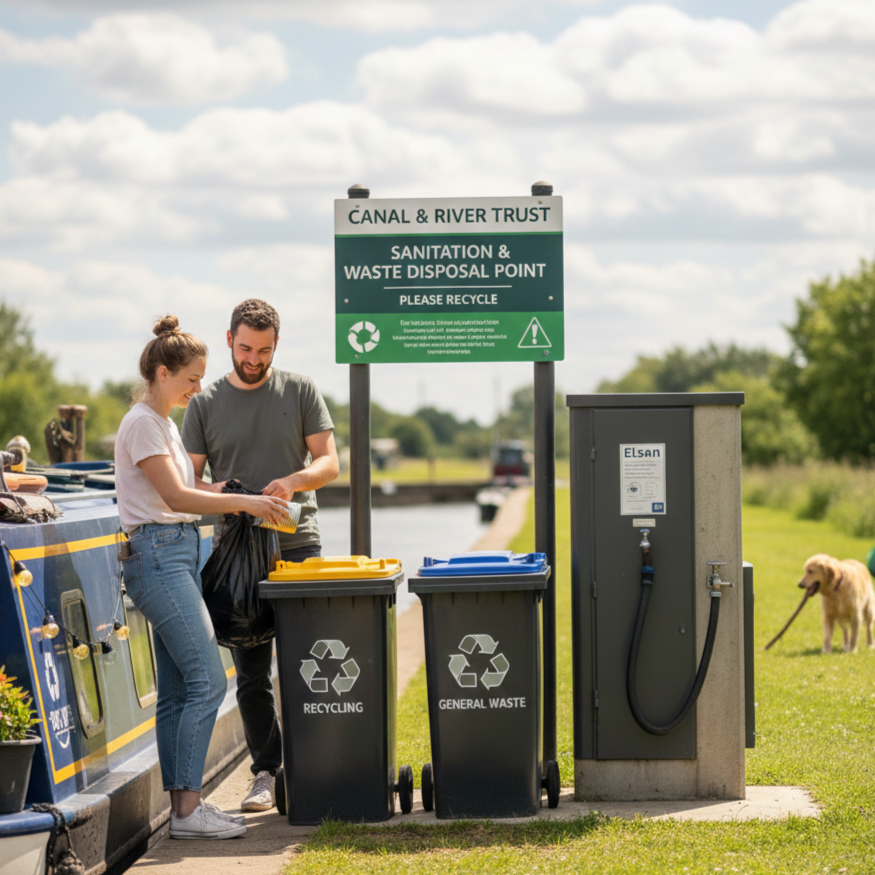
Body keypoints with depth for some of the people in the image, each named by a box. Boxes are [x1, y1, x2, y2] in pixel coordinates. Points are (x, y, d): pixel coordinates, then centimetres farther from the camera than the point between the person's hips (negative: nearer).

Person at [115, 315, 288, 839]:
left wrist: (235, 500, 7)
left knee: (179, 690, 8)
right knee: (208, 681, -14)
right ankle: (188, 809, -13)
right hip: (157, 555, -10)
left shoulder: (166, 423, 19)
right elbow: (176, 496, -17)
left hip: (180, 554, 10)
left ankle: (183, 805, 10)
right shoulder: (142, 424, -10)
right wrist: (243, 502, -17)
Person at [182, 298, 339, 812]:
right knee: (252, 672, 3)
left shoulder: (300, 391, 7)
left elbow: (329, 463, 4)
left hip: (298, 544, -1)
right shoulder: (206, 404, 8)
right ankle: (266, 773, 11)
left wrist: (294, 481, -17)